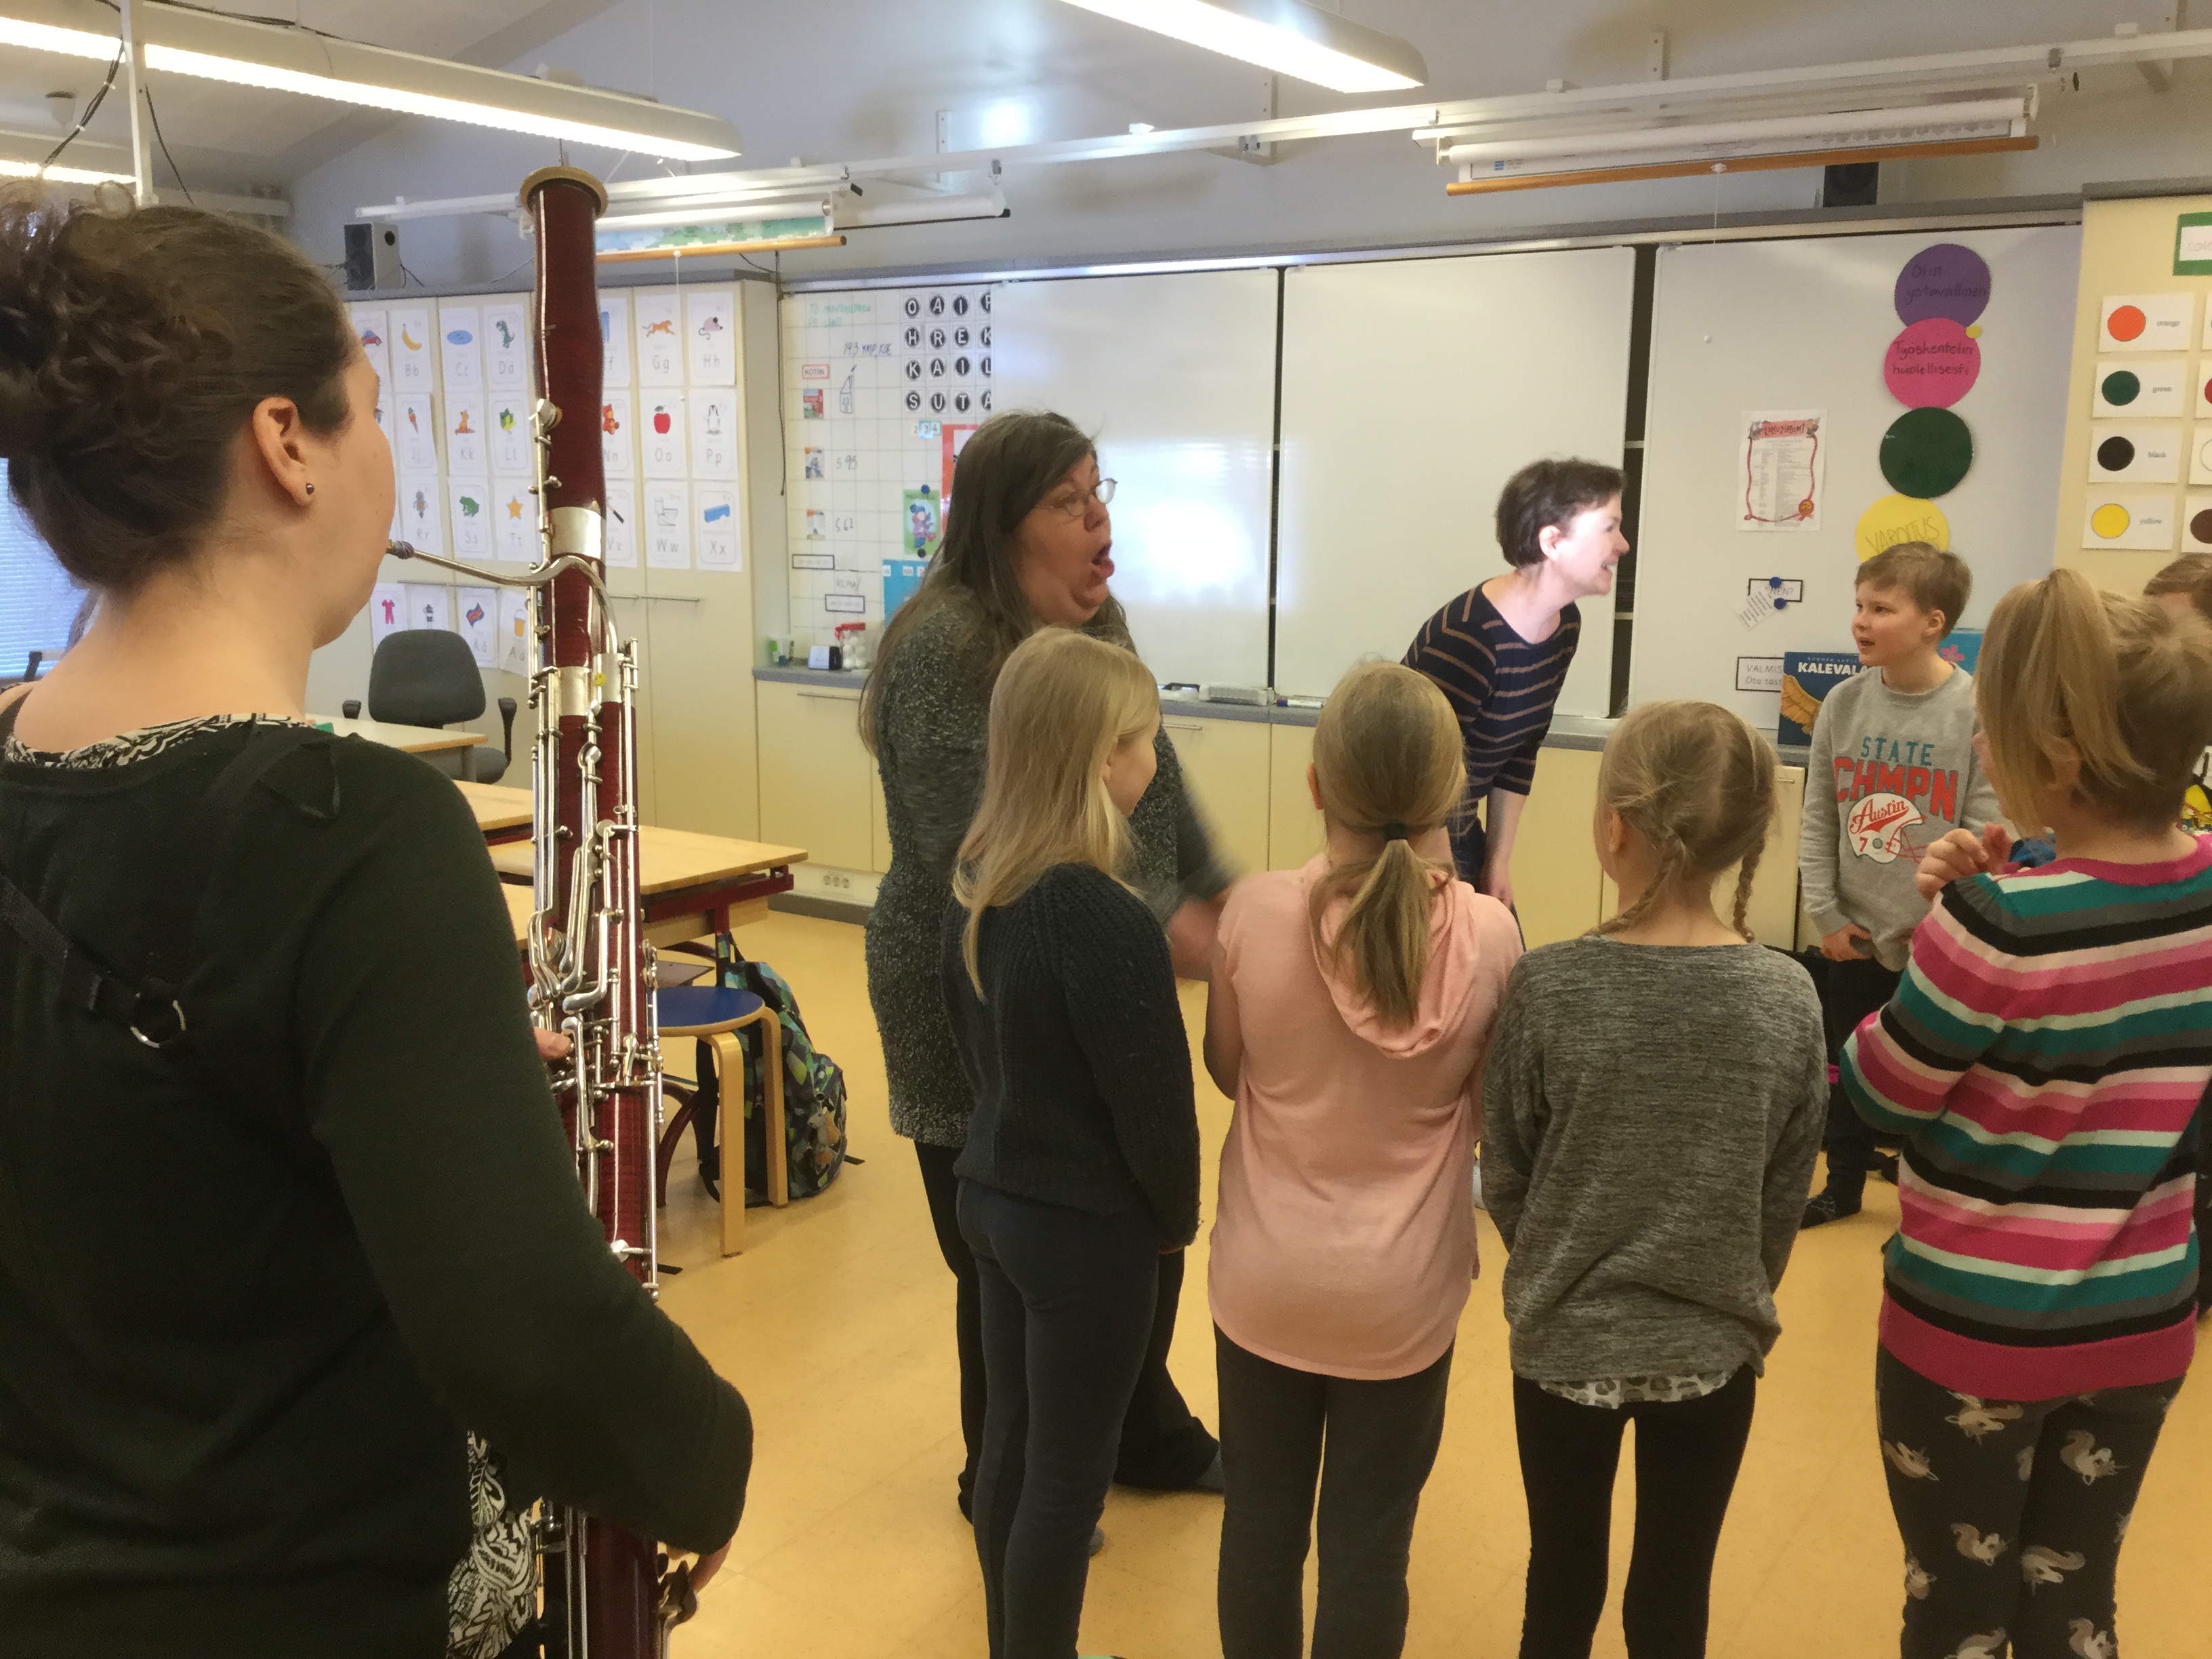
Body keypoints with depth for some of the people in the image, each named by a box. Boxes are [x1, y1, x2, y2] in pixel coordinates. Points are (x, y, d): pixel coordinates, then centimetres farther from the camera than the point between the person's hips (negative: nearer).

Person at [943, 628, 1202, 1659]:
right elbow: (1153, 1106, -19)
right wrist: (1177, 1218, -2)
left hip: (992, 1193, 8)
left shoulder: (974, 888, -2)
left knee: (1010, 1443, 22)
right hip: (1087, 1225, -8)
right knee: (1068, 1477, 9)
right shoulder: (1110, 922, -27)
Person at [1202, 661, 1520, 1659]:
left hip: (1266, 1278, 1)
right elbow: (1487, 1103, 2)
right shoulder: (1488, 933, -15)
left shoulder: (1254, 912, -16)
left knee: (1261, 1524, 18)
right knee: (1368, 1543, 15)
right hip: (1405, 1293, 0)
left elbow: (1228, 1072, 1)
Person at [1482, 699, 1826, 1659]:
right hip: (1712, 1346, 1)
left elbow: (1505, 1174, -8)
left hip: (1565, 1338, -1)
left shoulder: (1548, 987, -18)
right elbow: (1787, 1194, -3)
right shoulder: (1788, 1000, -13)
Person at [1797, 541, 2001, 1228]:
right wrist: (1826, 913, -2)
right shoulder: (1844, 704, -2)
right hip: (1853, 935, 4)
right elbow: (1817, 819, 2)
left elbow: (1988, 832, -12)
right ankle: (1844, 1183, 36)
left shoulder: (1976, 710, -13)